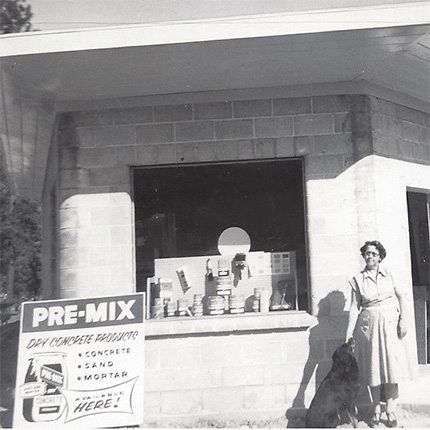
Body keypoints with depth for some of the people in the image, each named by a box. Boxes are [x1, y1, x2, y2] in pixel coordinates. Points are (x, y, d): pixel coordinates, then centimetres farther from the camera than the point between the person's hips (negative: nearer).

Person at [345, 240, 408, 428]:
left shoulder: (389, 274, 4)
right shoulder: (357, 280, 2)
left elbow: (401, 296, 7)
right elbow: (354, 307, 1)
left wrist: (403, 320, -3)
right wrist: (349, 332, -5)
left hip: (390, 324, 0)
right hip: (368, 325, 0)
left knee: (390, 366, -2)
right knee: (372, 368, 4)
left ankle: (391, 410, 6)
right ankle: (376, 410, 15)